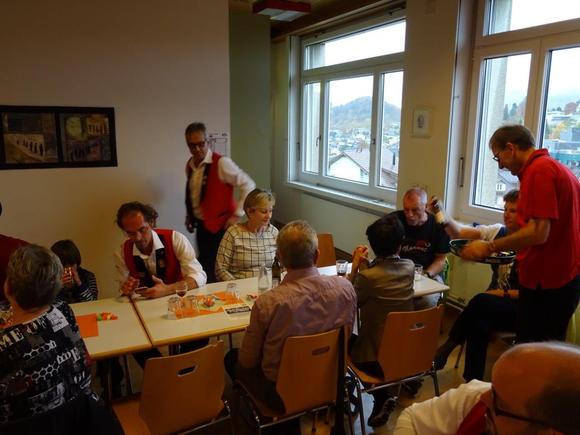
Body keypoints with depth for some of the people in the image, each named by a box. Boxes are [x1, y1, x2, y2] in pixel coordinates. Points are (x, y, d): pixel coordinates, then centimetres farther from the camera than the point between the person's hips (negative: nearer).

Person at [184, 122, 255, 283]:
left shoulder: (221, 163, -16)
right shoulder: (189, 165, 6)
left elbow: (249, 185, -15)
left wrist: (237, 214, -15)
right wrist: (190, 215, 13)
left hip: (219, 226, -7)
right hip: (201, 225, 7)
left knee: (215, 271, -7)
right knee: (204, 267, 15)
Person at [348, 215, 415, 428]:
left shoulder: (368, 277, -26)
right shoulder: (409, 267, -8)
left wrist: (355, 266, -4)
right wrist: (365, 265, -2)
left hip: (376, 356, -7)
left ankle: (382, 395, 11)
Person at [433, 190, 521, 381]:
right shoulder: (498, 232, 4)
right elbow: (459, 232, -6)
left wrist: (504, 293, -20)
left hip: (519, 309, -4)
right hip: (493, 306, 4)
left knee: (480, 301, -33)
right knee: (479, 326, -30)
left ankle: (447, 347, -16)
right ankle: (472, 382, -16)